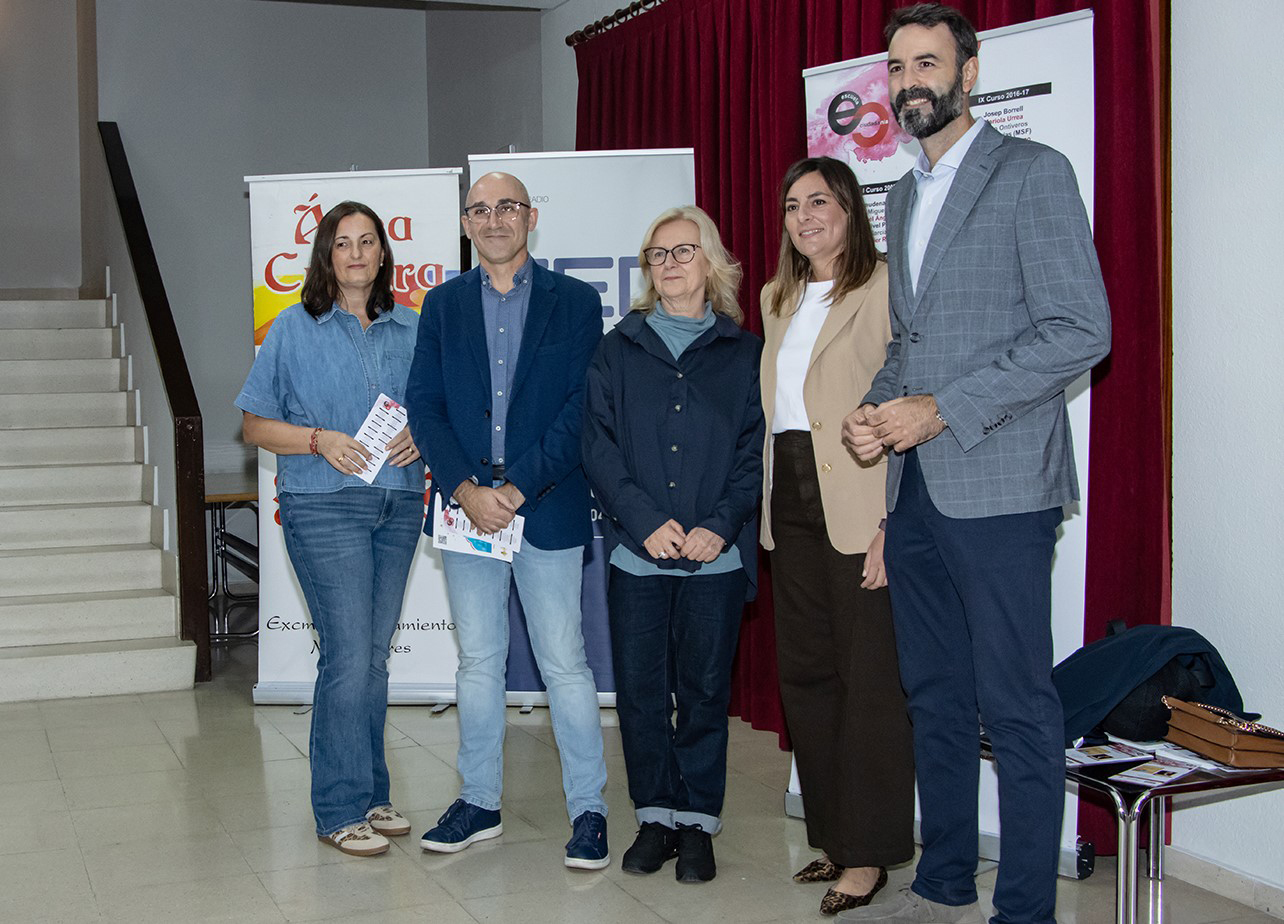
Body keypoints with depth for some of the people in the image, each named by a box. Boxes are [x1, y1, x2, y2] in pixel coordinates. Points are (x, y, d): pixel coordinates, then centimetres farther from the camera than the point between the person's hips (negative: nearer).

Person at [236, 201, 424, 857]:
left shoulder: (412, 330, 11)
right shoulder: (295, 329, 2)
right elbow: (256, 425, 3)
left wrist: (421, 435, -5)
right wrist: (320, 439, -14)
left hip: (399, 506, 4)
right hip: (324, 507, -4)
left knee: (374, 655, 10)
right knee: (348, 656, -8)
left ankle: (370, 795, 21)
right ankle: (341, 809, 3)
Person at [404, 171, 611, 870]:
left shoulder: (575, 302, 1)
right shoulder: (443, 304, 10)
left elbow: (583, 408, -6)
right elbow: (423, 405, 4)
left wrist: (517, 487, -14)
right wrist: (465, 489, -11)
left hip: (548, 508, -3)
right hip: (466, 504, 3)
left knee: (564, 661, 0)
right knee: (477, 660, 12)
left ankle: (588, 809, 10)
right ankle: (479, 802, 23)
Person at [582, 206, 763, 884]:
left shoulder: (744, 352, 7)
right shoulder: (618, 350, 10)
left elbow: (756, 449, 2)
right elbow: (599, 447, 2)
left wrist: (721, 525, -11)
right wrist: (645, 520, -11)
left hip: (717, 554, -1)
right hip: (636, 552, 1)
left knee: (704, 689, 4)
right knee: (640, 688, 4)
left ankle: (697, 825, 14)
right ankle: (655, 819, 16)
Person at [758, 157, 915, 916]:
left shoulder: (885, 287, -8)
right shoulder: (779, 298, 17)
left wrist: (893, 521, -20)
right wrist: (768, 506, 13)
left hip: (857, 505, -8)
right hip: (792, 504, 8)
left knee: (870, 676, -2)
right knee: (806, 670, 12)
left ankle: (870, 851, 7)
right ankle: (835, 835, 23)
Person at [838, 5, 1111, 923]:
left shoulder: (1033, 172, -5)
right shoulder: (904, 194, 19)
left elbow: (1082, 331, -13)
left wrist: (940, 410, -16)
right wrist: (876, 408, 5)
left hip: (997, 486, -8)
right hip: (914, 491, 8)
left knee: (1015, 707, -3)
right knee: (935, 698, 14)